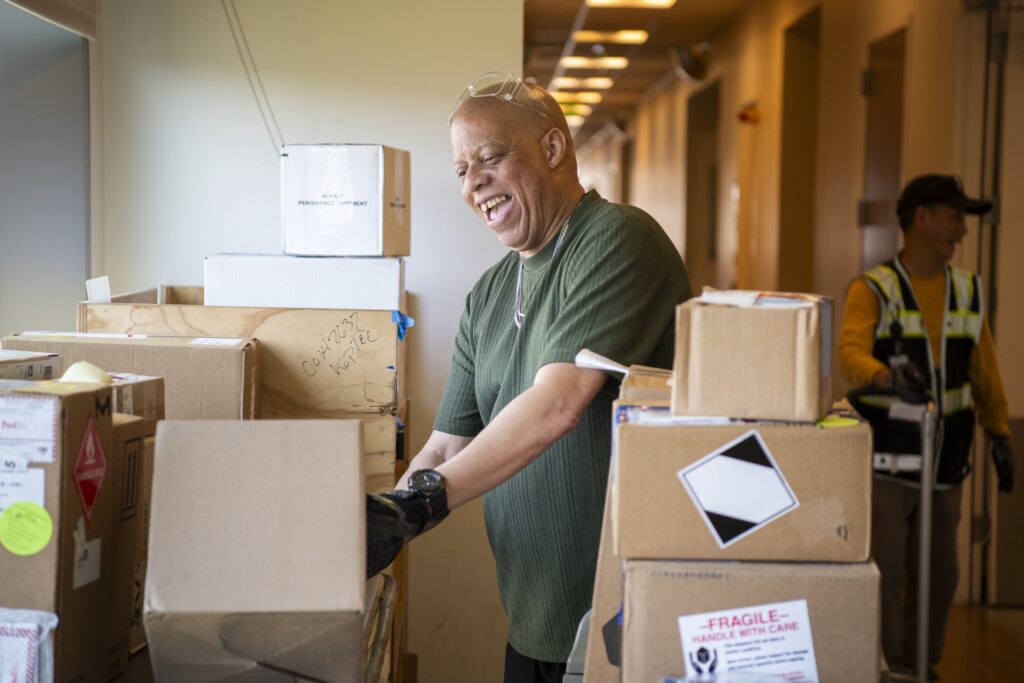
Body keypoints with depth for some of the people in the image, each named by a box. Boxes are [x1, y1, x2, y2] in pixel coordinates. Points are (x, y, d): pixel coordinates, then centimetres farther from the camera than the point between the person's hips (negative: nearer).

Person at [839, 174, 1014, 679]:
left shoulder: (967, 290, 11)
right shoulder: (874, 289, -7)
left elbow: (983, 370, 14)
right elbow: (851, 352, -24)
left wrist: (999, 434, 10)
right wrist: (888, 376, -44)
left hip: (944, 455, 5)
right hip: (887, 456, -5)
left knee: (939, 573, 13)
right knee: (884, 572, -4)